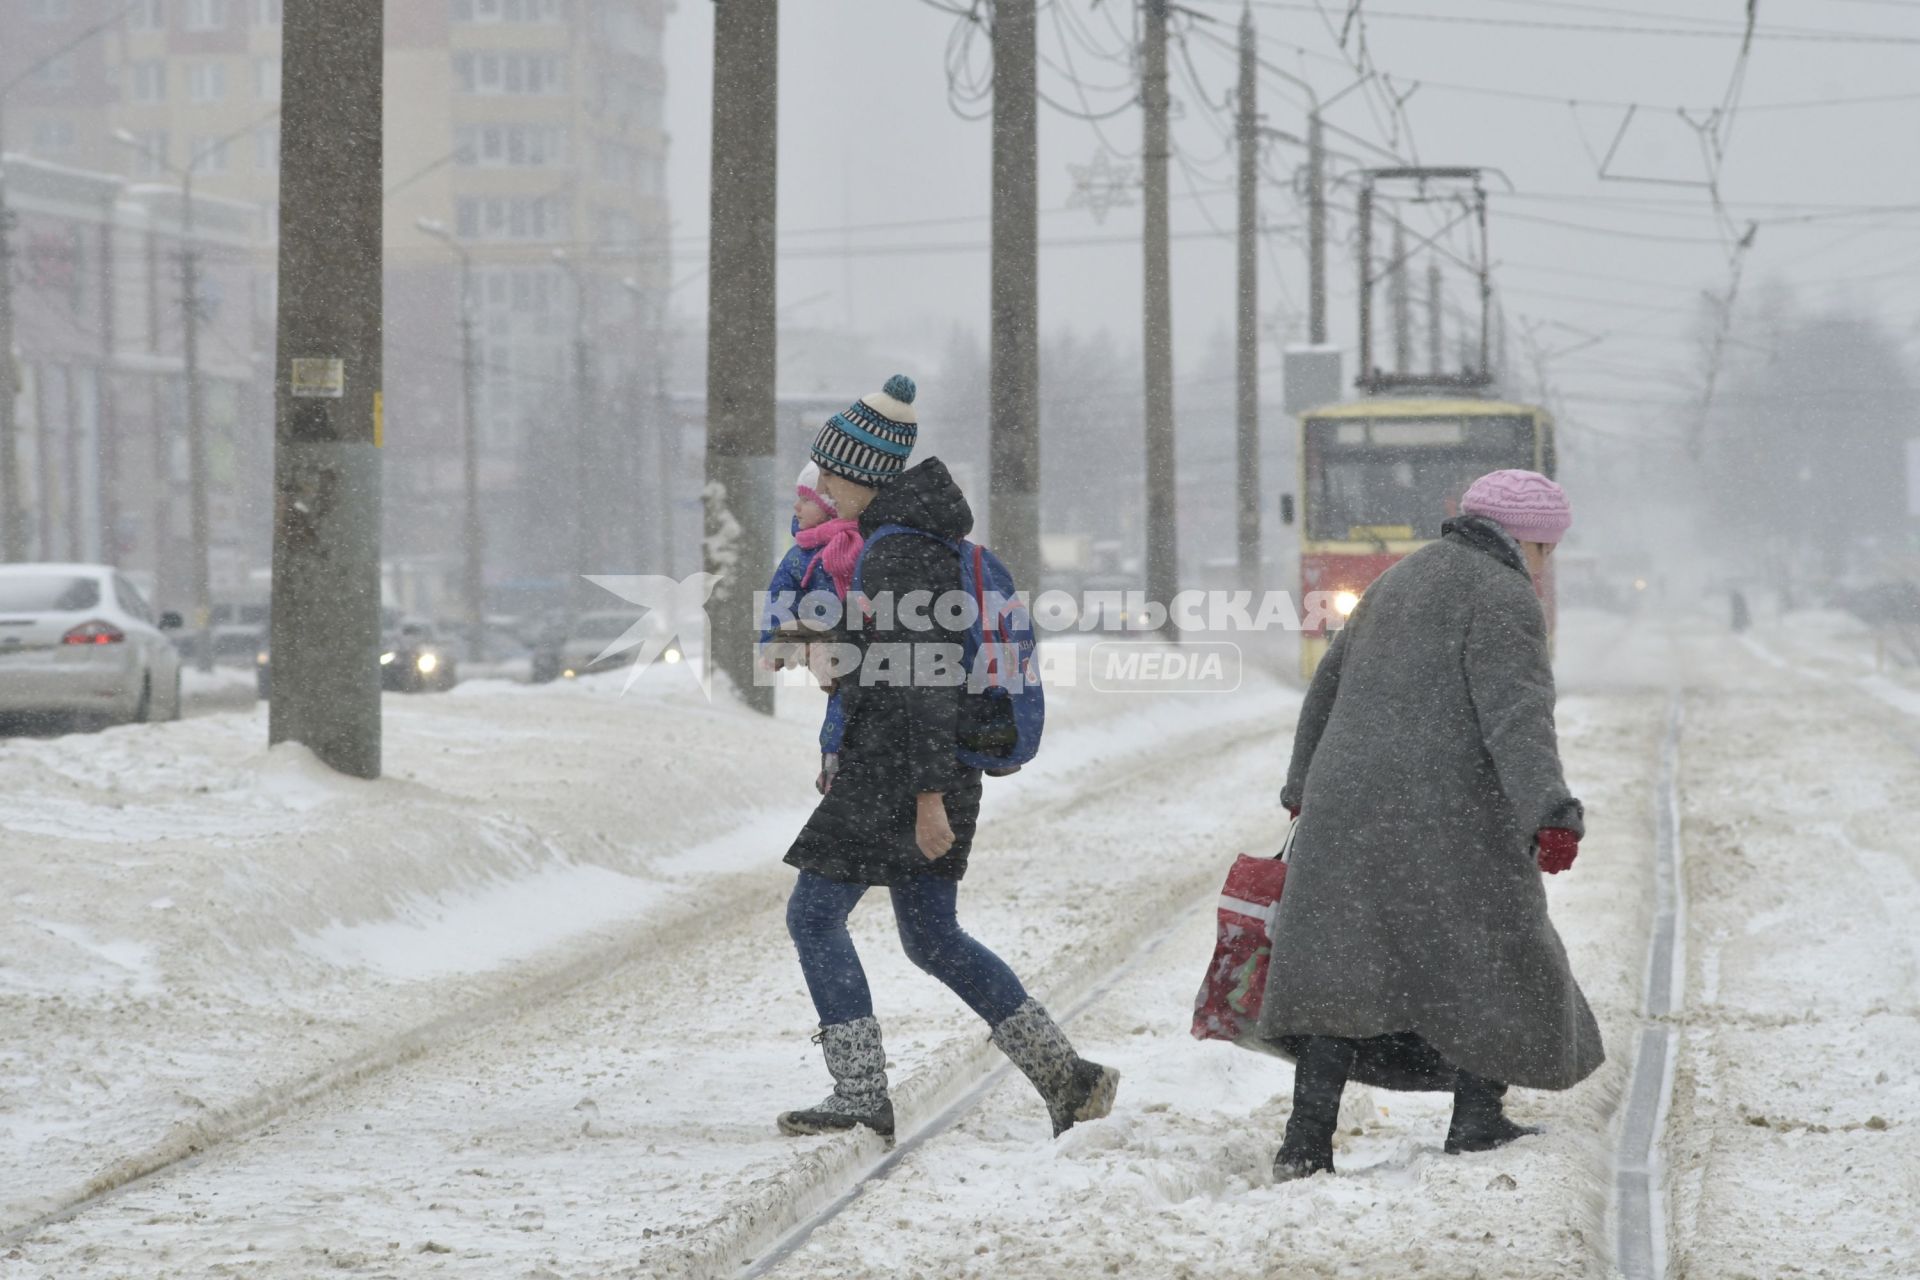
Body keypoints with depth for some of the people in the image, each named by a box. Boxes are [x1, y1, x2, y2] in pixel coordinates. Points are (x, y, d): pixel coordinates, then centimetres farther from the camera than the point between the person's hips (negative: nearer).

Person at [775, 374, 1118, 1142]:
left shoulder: (899, 556, -17)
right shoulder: (915, 539, 14)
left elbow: (926, 681, -22)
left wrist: (928, 795, -24)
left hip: (897, 774, -10)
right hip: (927, 770, 10)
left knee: (814, 915, -2)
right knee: (933, 939, 15)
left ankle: (861, 1098, -2)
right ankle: (1065, 1076, 13)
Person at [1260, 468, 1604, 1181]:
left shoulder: (1400, 583, 21)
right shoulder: (1503, 599, -4)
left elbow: (1328, 689, 29)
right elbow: (1517, 715, -19)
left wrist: (1305, 789, 40)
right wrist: (1551, 815, -27)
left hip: (1345, 802, 6)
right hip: (1446, 816, -6)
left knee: (1341, 969, 3)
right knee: (1492, 959, 11)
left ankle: (1306, 1144, -6)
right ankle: (1477, 1125, 13)